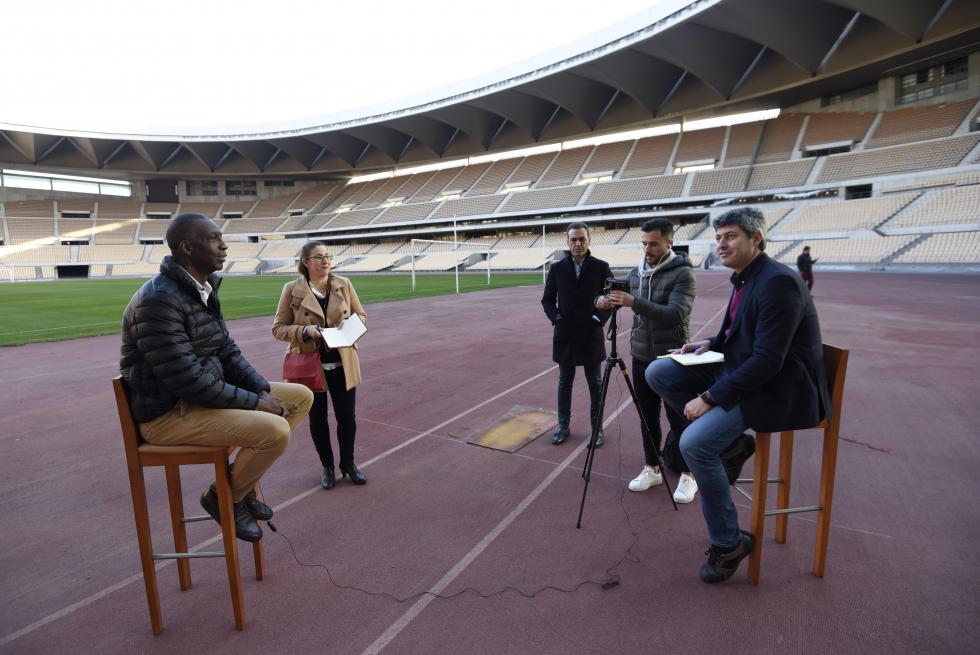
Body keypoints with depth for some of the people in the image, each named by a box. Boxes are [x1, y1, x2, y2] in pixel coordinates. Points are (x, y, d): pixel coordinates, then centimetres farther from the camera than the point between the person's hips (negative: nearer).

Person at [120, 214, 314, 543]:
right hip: (168, 413, -9)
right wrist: (253, 401, -20)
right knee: (275, 430, -28)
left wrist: (262, 390, -4)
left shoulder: (204, 289, 7)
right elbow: (185, 379, -26)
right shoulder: (158, 300, -22)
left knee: (301, 396, 4)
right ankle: (225, 497, 3)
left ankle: (243, 481, 13)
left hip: (208, 393, 9)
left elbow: (226, 351, 11)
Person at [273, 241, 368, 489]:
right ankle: (327, 467, 32)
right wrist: (305, 331, -21)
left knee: (347, 417, 8)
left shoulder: (344, 284, -1)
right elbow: (278, 328, -4)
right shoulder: (292, 289, -7)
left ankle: (348, 464, 30)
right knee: (318, 418, 12)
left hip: (342, 363, 2)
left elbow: (361, 315, 8)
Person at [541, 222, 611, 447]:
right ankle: (563, 425, 23)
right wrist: (556, 318, -7)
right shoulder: (557, 269, 2)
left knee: (595, 384, 8)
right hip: (565, 335, 1)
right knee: (565, 383, 11)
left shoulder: (601, 267, -3)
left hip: (591, 335, -1)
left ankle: (597, 427, 22)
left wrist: (598, 319, -11)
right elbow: (547, 299, 8)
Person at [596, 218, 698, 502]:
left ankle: (688, 475, 23)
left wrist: (635, 303, -35)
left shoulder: (683, 273, -12)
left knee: (679, 419, 6)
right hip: (641, 357, 5)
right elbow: (622, 300, 10)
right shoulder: (636, 272, 7)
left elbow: (676, 315, -25)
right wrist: (606, 301, -15)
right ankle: (652, 469, 27)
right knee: (647, 417, 12)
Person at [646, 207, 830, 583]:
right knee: (658, 372, 0)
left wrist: (709, 397, -23)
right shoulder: (745, 278, 8)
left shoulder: (778, 282, -21)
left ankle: (728, 544, -2)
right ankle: (731, 442, 5)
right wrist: (709, 345, 2)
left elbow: (767, 361, -26)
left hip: (778, 389, -9)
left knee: (694, 443, -24)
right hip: (742, 372, 10)